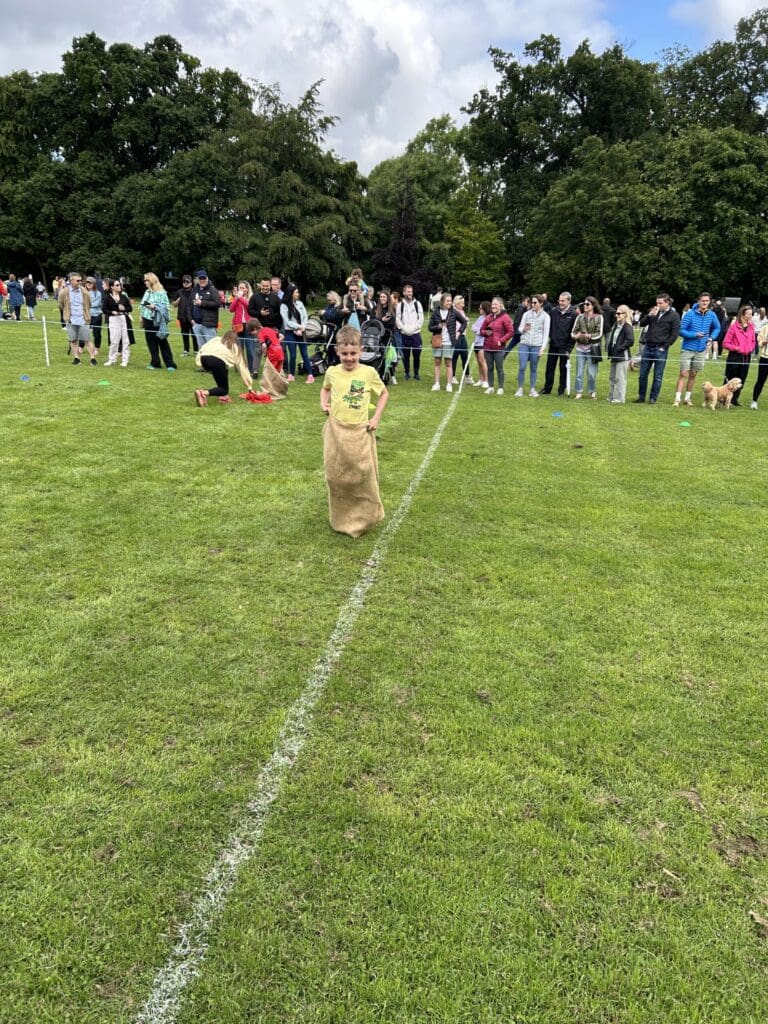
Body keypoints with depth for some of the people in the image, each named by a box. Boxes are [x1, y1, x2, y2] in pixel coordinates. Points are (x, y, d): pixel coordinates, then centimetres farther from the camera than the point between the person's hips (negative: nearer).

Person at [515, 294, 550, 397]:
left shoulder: (545, 316, 2)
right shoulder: (526, 314, 8)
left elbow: (546, 333, 1)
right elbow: (520, 328, 11)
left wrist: (543, 347, -6)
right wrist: (523, 329, -13)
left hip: (537, 345, -1)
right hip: (524, 344, 1)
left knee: (534, 368, 4)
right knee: (522, 367, -5)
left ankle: (532, 389, 12)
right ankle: (520, 389, 5)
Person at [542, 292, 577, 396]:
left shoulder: (573, 314, -7)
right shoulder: (554, 311, 3)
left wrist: (569, 348, -12)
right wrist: (551, 337, -1)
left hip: (564, 346, -3)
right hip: (553, 344, 3)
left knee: (563, 368, 5)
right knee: (550, 367, 8)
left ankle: (561, 390, 14)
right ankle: (547, 388, 18)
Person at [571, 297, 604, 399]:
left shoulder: (599, 317, 0)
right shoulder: (580, 316, 7)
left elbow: (599, 334, -4)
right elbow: (573, 331, 4)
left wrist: (589, 336, -22)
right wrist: (575, 336, -19)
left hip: (592, 348, -2)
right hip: (580, 347, 3)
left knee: (591, 373, -1)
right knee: (579, 372, 4)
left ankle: (592, 392, 14)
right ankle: (579, 392, 12)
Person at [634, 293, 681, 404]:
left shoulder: (674, 316, -4)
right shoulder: (653, 311, 9)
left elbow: (674, 334, -5)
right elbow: (642, 324, 5)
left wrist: (664, 347, -9)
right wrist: (649, 315, -12)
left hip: (660, 350, -4)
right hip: (647, 347, 4)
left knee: (658, 376, 3)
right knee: (642, 374, 6)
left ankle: (653, 398, 11)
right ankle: (641, 397, 16)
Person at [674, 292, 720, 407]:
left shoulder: (712, 315, 1)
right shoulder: (690, 314, -11)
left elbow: (717, 328, 18)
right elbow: (681, 331, -11)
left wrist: (712, 338, 2)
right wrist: (694, 335, -23)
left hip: (701, 350, 4)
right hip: (688, 349, -4)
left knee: (693, 375, 12)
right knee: (683, 374, -7)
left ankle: (688, 397, 21)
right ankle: (677, 398, -7)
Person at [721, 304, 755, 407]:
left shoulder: (751, 326, 6)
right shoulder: (734, 326, -10)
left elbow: (753, 341, 18)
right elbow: (725, 343, -8)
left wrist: (751, 349, 0)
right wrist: (736, 348, -18)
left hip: (746, 357, 6)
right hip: (734, 357, -6)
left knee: (741, 380, 10)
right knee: (729, 379, 2)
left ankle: (734, 399, 22)